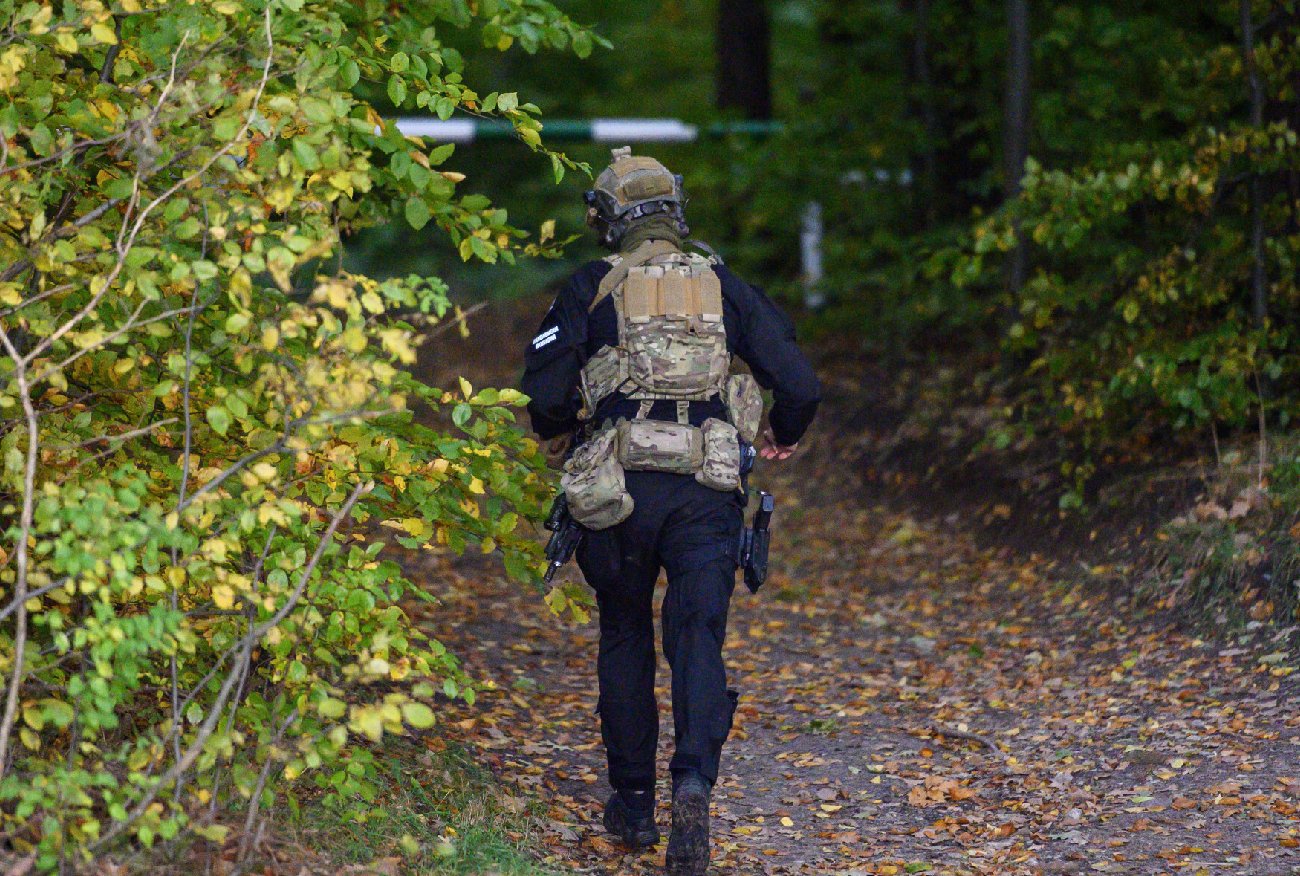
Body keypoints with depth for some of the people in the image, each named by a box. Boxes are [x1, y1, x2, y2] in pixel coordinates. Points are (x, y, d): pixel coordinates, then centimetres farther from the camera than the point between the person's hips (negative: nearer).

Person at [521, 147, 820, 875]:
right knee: (698, 641, 0)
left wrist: (558, 433, 20)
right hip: (707, 493, 0)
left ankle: (634, 804, 22)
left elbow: (545, 391, -3)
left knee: (625, 639, 16)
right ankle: (695, 785, -24)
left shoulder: (592, 288, 4)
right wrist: (785, 435, 25)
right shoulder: (725, 287, 9)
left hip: (619, 490, 0)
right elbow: (800, 385, 4)